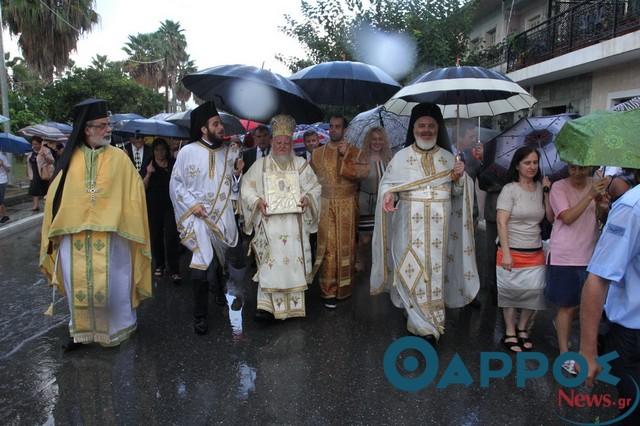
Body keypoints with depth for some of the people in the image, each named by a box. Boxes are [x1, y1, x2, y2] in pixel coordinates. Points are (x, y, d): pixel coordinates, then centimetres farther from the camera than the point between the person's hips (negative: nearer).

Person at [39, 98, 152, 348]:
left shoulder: (119, 158, -2)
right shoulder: (71, 160, 3)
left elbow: (134, 193, -2)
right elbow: (56, 196, 9)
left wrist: (128, 227, -7)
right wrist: (53, 232, 8)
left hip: (109, 236, -2)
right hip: (73, 236, 2)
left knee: (111, 285, 7)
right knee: (79, 285, 12)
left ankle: (117, 326, 25)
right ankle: (82, 329, 28)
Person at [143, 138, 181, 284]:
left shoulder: (173, 164, 2)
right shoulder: (149, 165, 5)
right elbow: (143, 187, 0)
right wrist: (148, 174, -15)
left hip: (170, 205, -2)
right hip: (153, 206, 2)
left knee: (171, 236, -10)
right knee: (156, 236, 9)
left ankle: (175, 270, -8)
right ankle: (159, 265, 25)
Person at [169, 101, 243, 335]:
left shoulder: (230, 152, 5)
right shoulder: (187, 152, -6)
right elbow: (175, 183, 0)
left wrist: (238, 173, -8)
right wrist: (191, 204, -12)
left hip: (224, 217, 4)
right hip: (199, 217, -4)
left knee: (223, 262, 13)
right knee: (203, 264, -13)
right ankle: (200, 315, 2)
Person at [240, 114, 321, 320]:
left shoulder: (301, 164, 10)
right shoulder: (261, 164, 8)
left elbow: (315, 187, 9)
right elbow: (247, 187, 7)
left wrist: (307, 198, -12)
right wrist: (257, 201, -12)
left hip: (294, 223, 2)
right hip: (269, 222, -1)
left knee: (294, 261, 3)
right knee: (270, 262, -8)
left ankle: (295, 304, 15)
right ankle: (266, 305, -4)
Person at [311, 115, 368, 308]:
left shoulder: (354, 152, 3)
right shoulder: (317, 153, 8)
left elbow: (363, 172, -13)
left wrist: (345, 156, -15)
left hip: (347, 207, 0)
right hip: (325, 206, 1)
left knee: (345, 246, 6)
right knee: (327, 248, -2)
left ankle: (344, 287, 20)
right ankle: (329, 291, 4)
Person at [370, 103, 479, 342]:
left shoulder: (448, 157, 8)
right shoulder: (401, 157, 0)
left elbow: (457, 192, 12)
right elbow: (387, 183, 1)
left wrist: (459, 178, -9)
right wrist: (388, 195, -20)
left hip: (438, 228, 3)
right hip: (411, 227, -2)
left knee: (435, 272, 8)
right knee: (413, 272, -4)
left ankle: (425, 323, 24)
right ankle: (425, 326, 10)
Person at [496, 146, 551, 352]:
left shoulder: (540, 188, 8)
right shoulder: (509, 189, -6)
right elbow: (501, 222, -12)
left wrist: (547, 192, 0)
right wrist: (506, 253, -17)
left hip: (535, 253, 4)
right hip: (512, 251, -4)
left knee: (534, 292, 2)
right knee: (510, 292, 6)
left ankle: (522, 328, 24)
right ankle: (510, 332, 22)